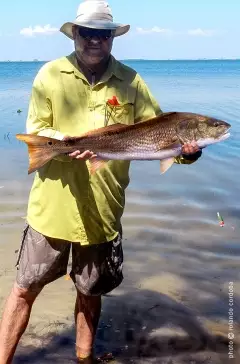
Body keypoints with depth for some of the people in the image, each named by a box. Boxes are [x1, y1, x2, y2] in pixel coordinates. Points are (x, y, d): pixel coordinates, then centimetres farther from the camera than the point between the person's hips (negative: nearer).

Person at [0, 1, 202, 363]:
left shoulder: (130, 81, 0)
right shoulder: (51, 74, -2)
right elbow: (35, 130, -4)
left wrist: (185, 150, -22)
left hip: (102, 209, 1)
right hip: (52, 206, -1)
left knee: (91, 290, 18)